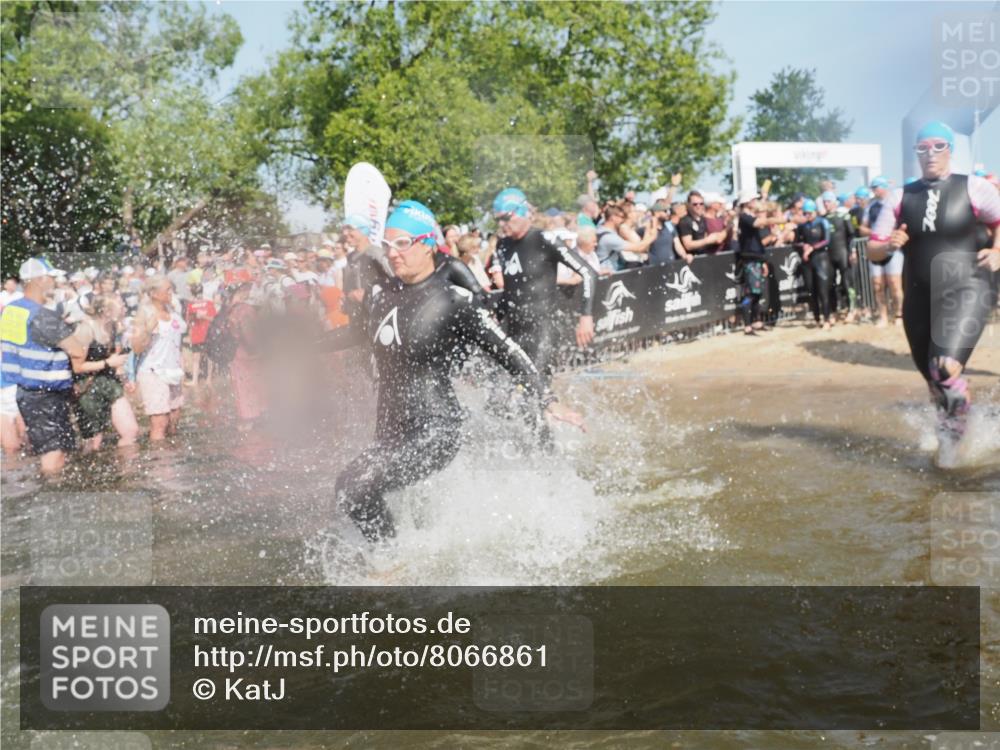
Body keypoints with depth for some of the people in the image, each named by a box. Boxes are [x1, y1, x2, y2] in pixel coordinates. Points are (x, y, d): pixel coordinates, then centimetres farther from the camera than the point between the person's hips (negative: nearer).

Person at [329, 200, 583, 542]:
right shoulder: (381, 297, 8)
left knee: (356, 487, -21)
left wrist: (548, 402, -15)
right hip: (391, 433, 7)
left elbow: (506, 351, -10)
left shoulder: (453, 301, -11)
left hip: (435, 431, -7)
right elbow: (352, 333, 28)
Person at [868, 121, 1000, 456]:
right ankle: (948, 438, 38)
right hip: (919, 298, 4)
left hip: (966, 291, -4)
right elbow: (872, 249, 8)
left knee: (946, 369, -25)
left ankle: (955, 430, 2)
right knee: (934, 381, 14)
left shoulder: (973, 187, -1)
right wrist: (889, 245, -13)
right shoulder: (902, 197, 7)